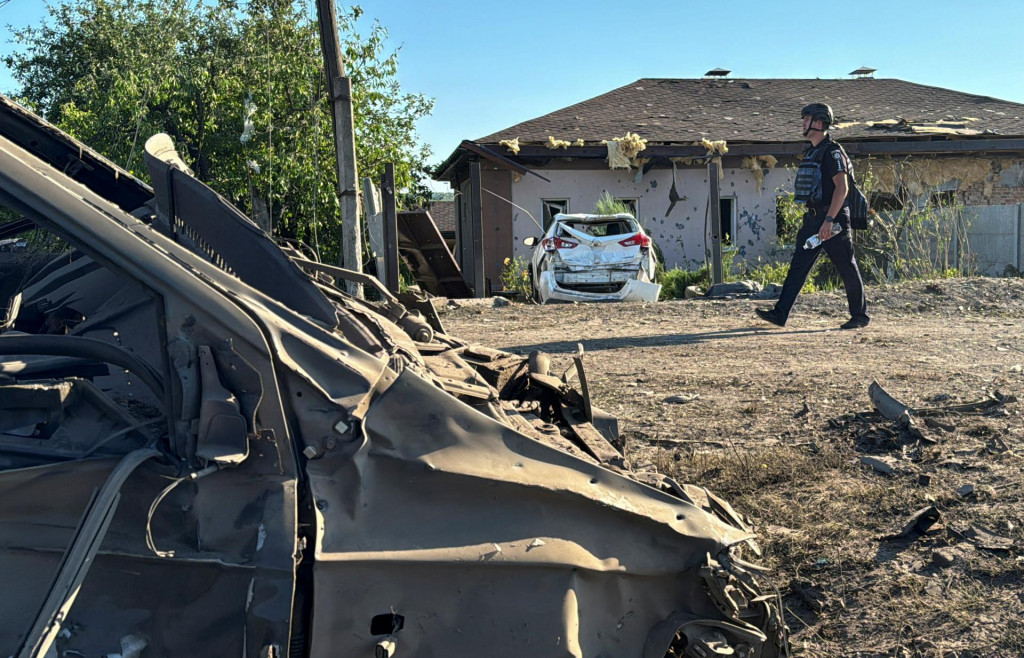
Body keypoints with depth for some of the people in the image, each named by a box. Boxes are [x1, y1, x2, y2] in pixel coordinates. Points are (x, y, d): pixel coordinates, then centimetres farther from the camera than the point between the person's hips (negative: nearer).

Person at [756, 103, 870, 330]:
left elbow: (842, 187, -20)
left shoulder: (832, 151, -12)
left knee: (847, 269, 2)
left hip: (833, 218, -9)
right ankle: (780, 313, -4)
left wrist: (829, 220, -26)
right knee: (798, 266, 0)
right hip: (813, 218, 9)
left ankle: (860, 316, 14)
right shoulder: (811, 152, 16)